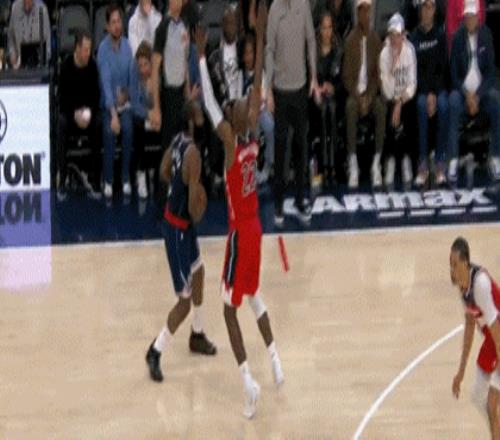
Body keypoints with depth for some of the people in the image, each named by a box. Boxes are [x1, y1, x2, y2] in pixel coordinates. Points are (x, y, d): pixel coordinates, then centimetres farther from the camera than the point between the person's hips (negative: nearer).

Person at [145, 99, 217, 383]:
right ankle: (156, 352, 6)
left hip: (174, 218, 10)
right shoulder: (193, 153, -27)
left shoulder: (178, 141, -1)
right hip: (179, 227, -10)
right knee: (185, 300, -2)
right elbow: (194, 205, -28)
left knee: (198, 273, 28)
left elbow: (164, 172, 19)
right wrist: (197, 214, -8)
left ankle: (198, 336, 44)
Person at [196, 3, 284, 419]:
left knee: (231, 307, -4)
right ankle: (274, 359, 25)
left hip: (240, 232, -7)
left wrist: (202, 57, -18)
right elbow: (258, 84, 1)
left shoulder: (232, 141, -20)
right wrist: (260, 37, 3)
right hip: (255, 227, 7)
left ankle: (249, 380, -12)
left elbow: (210, 103, -22)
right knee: (253, 295, 25)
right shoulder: (253, 134, -5)